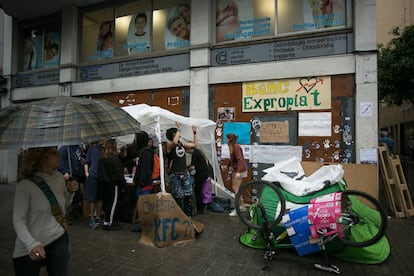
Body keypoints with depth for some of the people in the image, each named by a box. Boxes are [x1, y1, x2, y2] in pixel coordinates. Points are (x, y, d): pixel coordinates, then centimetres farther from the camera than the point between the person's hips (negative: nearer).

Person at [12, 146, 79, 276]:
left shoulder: (60, 178, -2)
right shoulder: (25, 186, -18)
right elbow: (18, 220, -16)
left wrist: (70, 192, -6)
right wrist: (31, 243, -28)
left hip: (59, 239, 4)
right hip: (30, 248, -4)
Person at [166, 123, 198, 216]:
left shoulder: (182, 142, 12)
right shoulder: (169, 144, -7)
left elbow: (195, 144, 19)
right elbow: (174, 142, -31)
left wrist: (195, 132, 14)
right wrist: (179, 128, -24)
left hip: (185, 173, 6)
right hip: (175, 174, -6)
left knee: (188, 195, 6)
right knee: (178, 197, 0)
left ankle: (187, 214, 20)